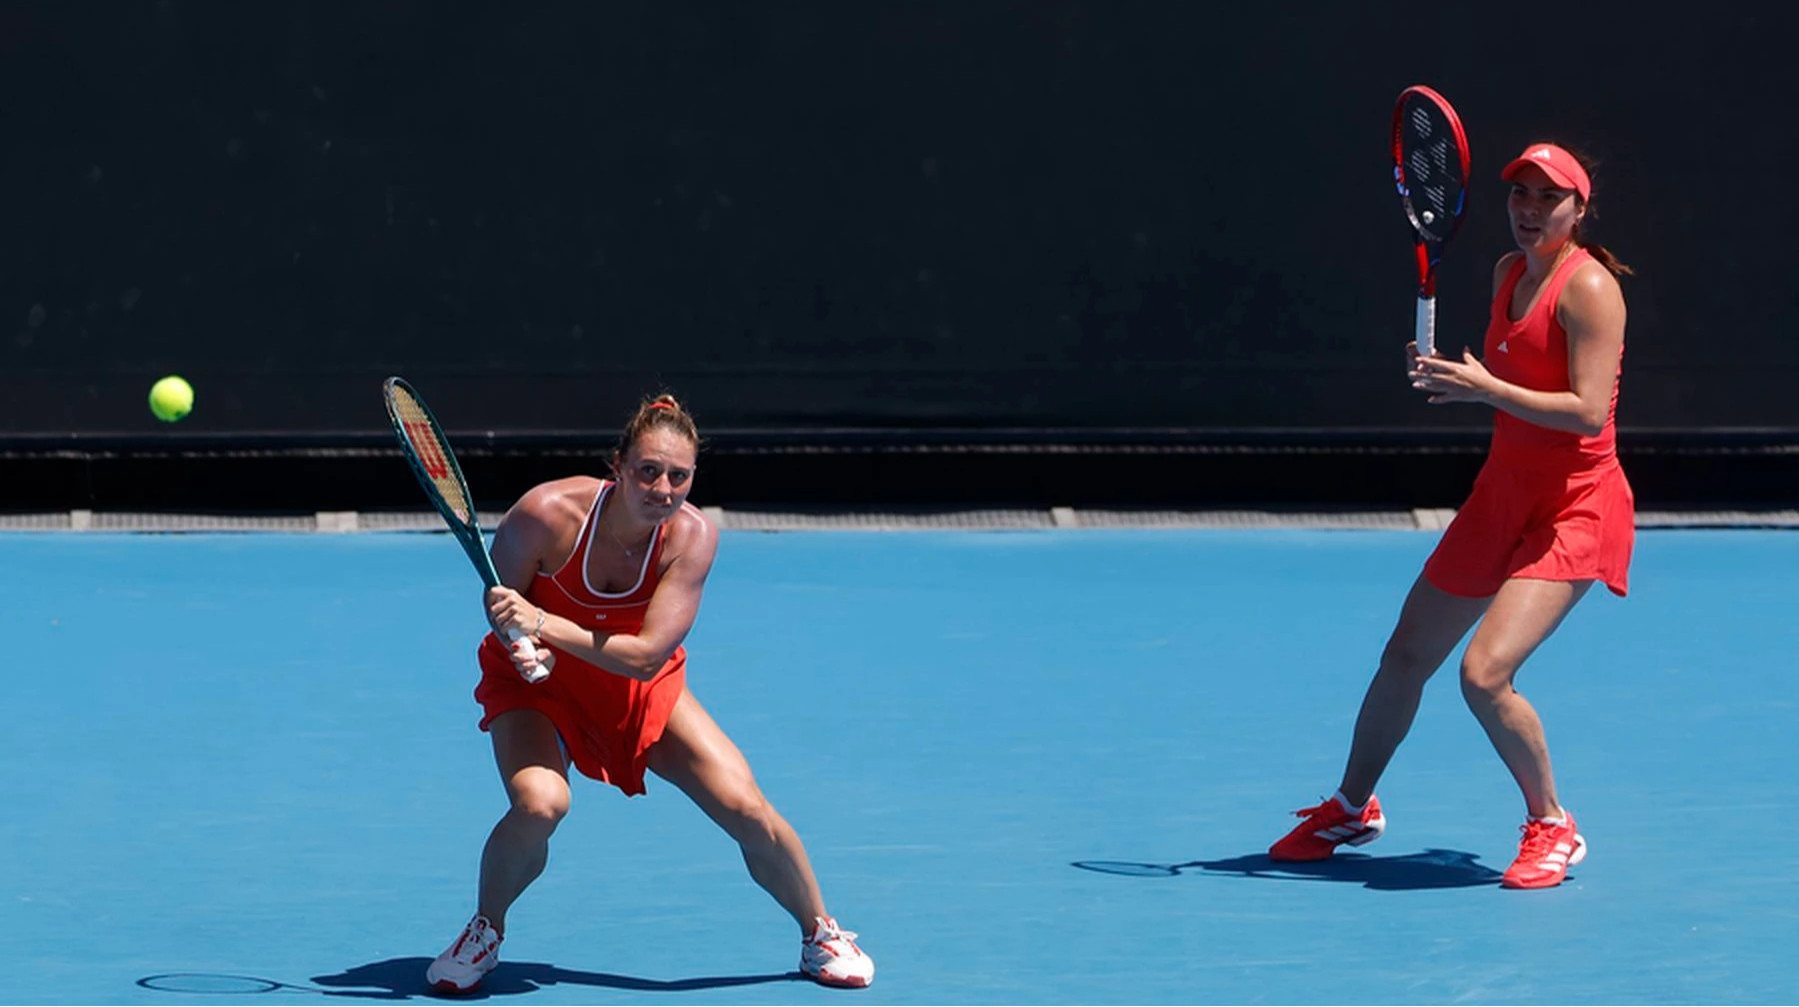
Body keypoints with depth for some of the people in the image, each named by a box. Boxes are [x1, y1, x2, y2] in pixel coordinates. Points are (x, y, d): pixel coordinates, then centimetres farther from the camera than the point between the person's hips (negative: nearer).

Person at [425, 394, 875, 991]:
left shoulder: (693, 536, -24)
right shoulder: (547, 512, -29)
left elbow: (646, 654, -29)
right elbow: (500, 602, -12)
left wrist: (547, 625, -40)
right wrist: (526, 649, -34)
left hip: (642, 687, 2)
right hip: (538, 681, -2)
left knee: (746, 807, -8)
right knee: (539, 803, -31)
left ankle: (819, 934, 19)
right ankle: (485, 932, -2)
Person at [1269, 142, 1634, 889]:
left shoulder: (1589, 288, -16)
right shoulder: (1508, 273, 8)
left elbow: (1588, 411, -24)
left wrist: (1484, 386, -25)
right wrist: (1447, 375, 2)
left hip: (1574, 507, -8)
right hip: (1502, 492, 8)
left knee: (1485, 672, -22)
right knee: (1404, 658, 13)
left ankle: (1552, 827, 0)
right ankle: (1352, 809, 36)